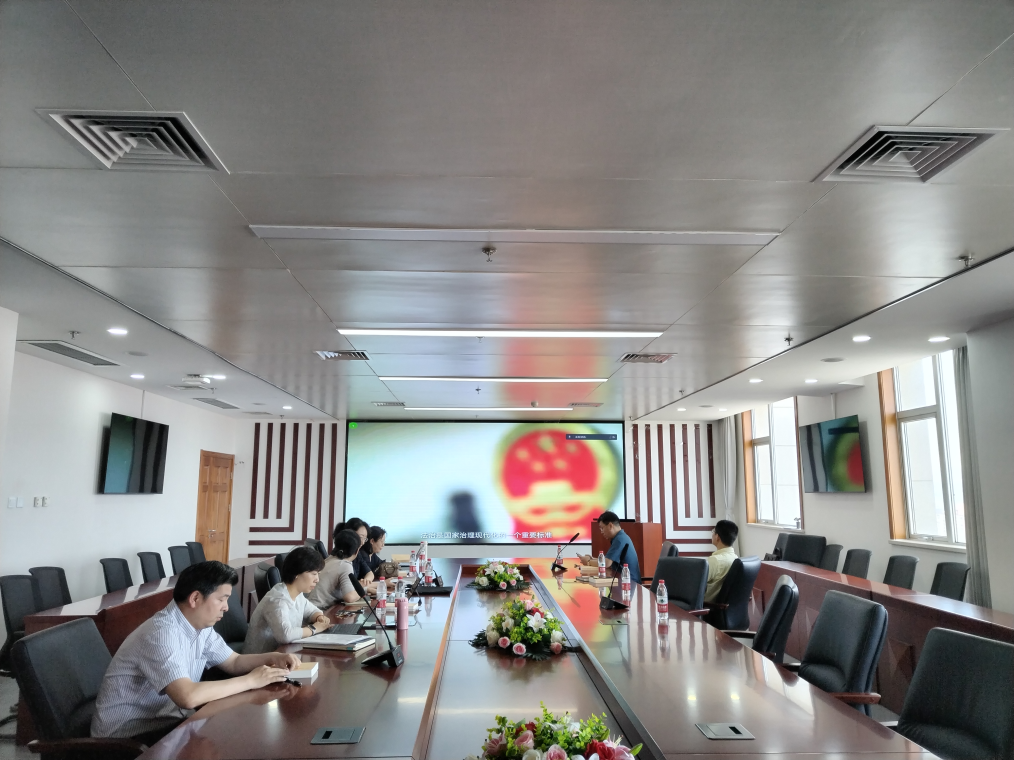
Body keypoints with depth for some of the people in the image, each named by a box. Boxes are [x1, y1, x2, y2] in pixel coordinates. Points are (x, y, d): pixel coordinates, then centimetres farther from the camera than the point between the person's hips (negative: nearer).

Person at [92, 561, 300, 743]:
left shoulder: (201, 626, 0)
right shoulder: (161, 634, -28)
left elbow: (233, 662, 11)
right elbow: (188, 697, -38)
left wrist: (272, 657, -8)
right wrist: (251, 680, -28)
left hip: (166, 719, 8)